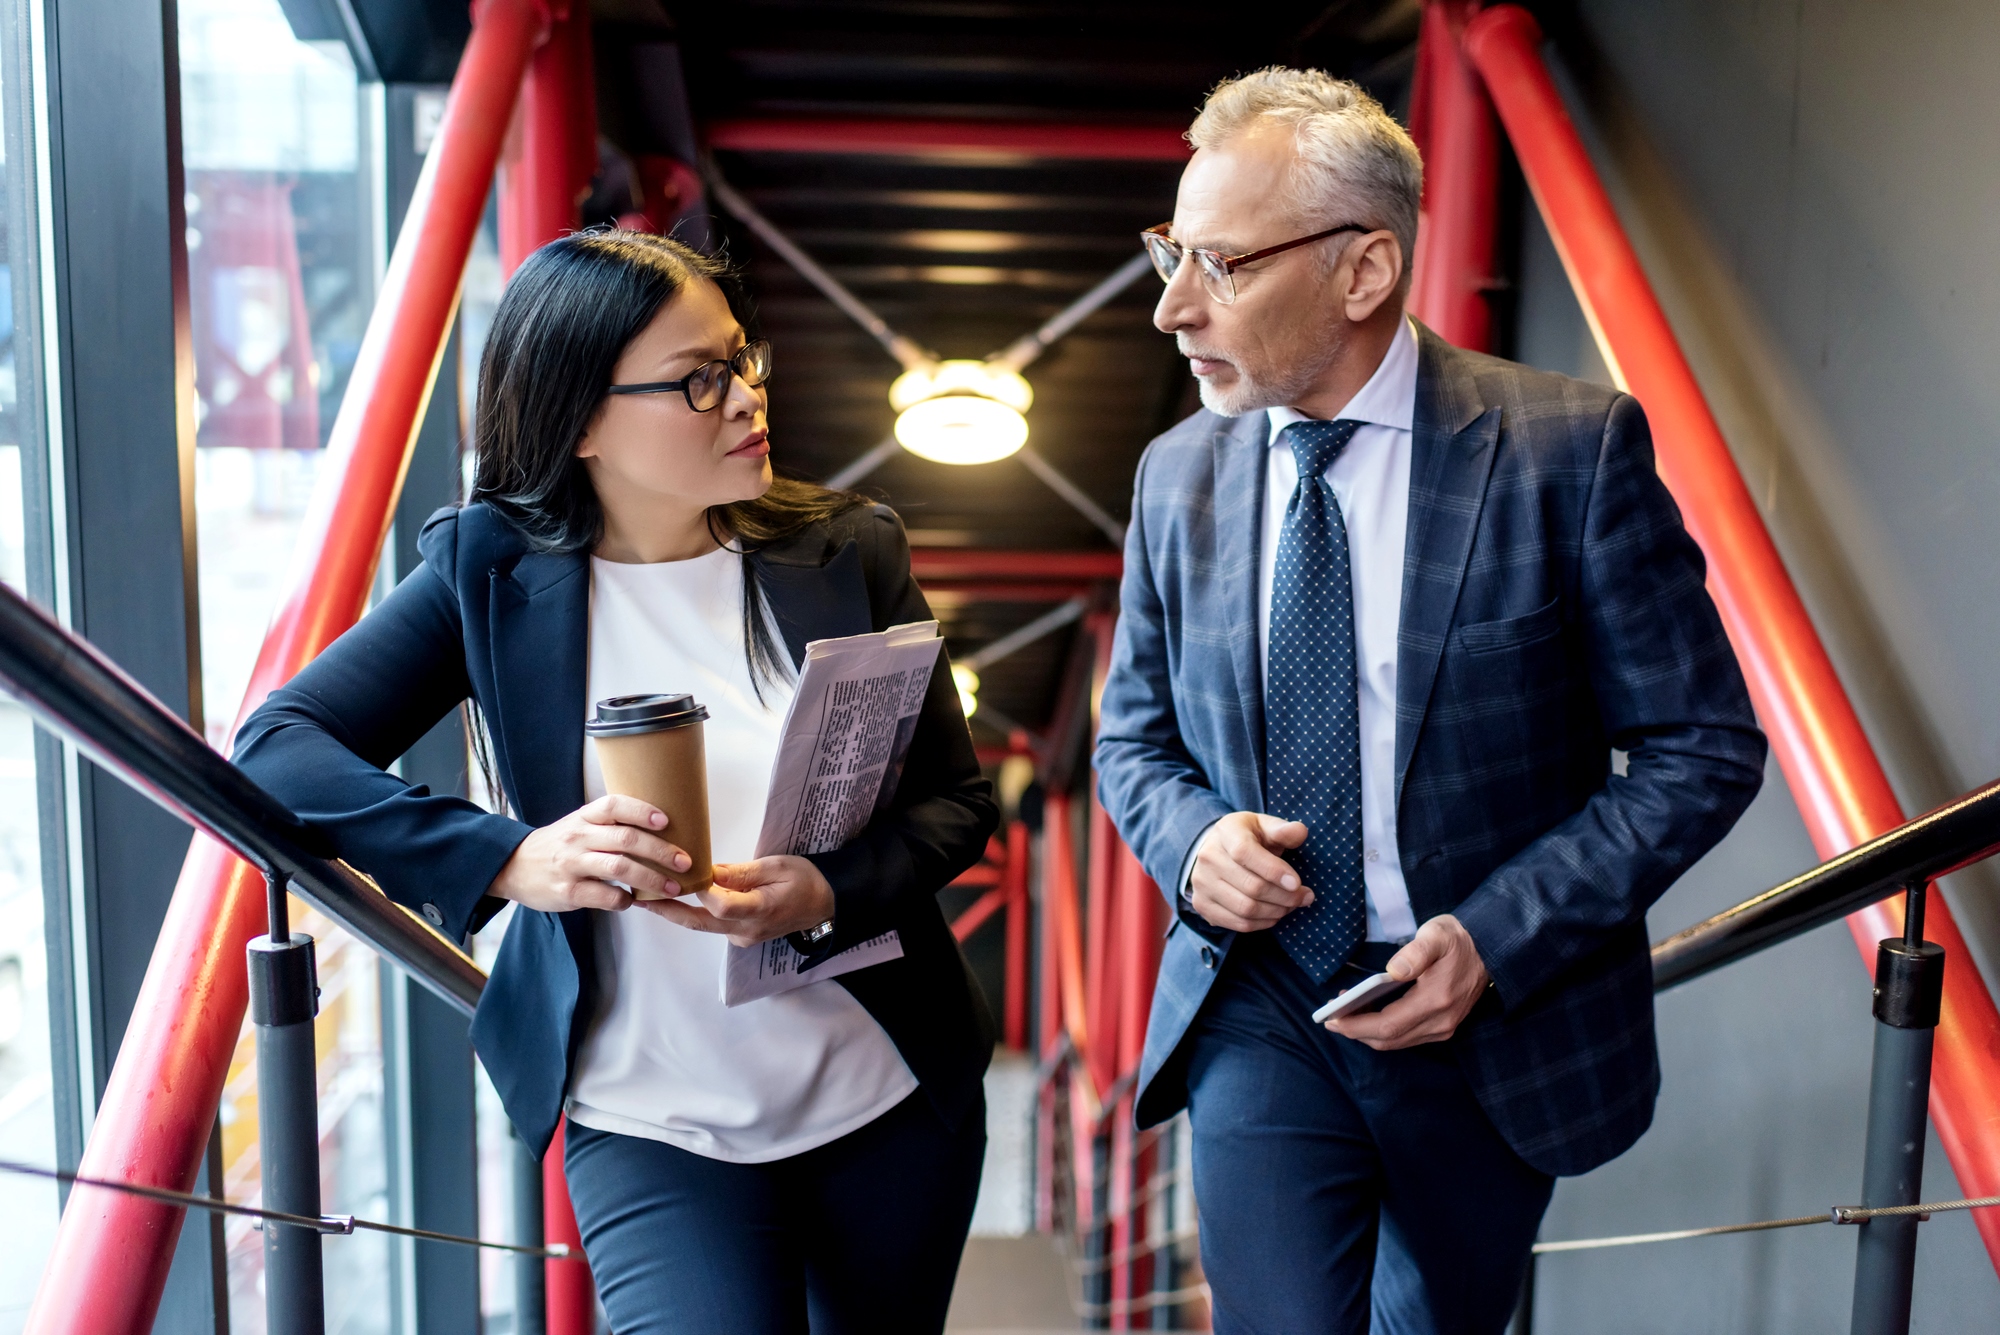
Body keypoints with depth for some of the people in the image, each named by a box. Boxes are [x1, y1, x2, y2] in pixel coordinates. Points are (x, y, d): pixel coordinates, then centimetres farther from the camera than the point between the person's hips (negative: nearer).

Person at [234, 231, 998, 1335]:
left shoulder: (847, 551, -5)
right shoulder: (492, 572, -7)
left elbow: (956, 797, -1)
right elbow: (276, 752, -13)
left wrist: (829, 894, -22)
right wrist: (511, 859, -27)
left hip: (891, 1091, 2)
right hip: (649, 1117, -2)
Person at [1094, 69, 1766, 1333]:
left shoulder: (1568, 447, -13)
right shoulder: (1179, 474, -2)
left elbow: (1704, 746, -9)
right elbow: (1134, 739, 9)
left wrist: (1496, 937, -19)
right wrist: (1192, 838, -13)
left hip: (1497, 1017, -1)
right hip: (1260, 1009, 2)